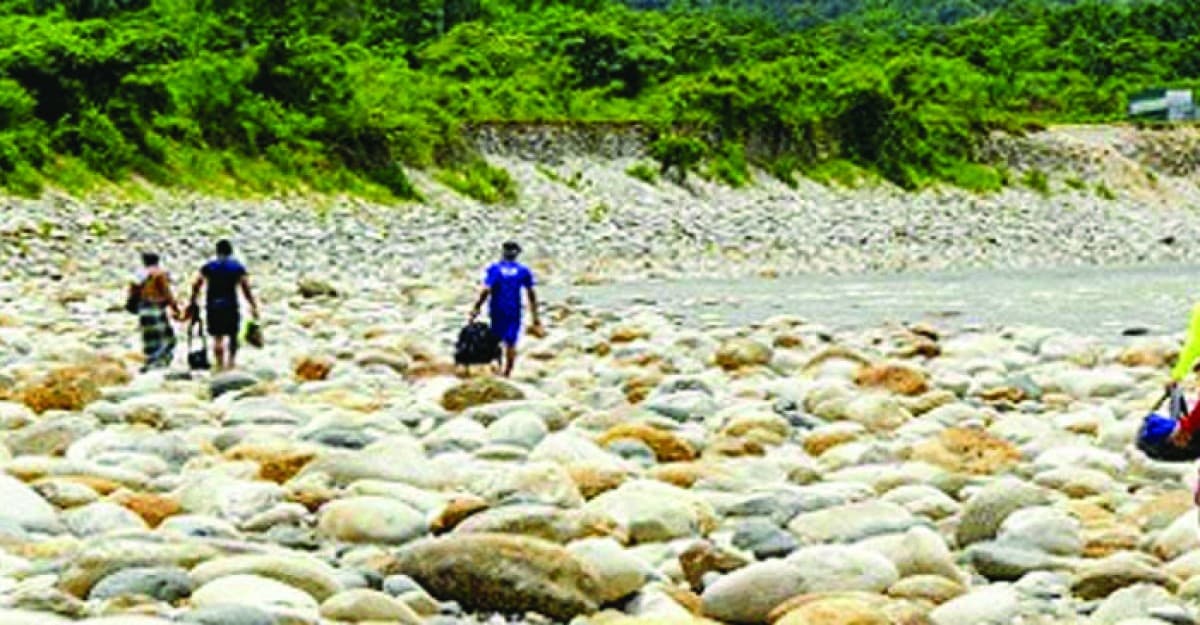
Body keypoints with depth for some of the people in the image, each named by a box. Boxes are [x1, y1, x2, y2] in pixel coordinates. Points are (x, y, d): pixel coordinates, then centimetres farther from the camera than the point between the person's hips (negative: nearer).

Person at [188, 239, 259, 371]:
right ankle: (231, 361, 6)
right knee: (232, 336, 13)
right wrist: (253, 306, -1)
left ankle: (220, 365, -2)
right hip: (231, 306, -1)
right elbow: (246, 288, -4)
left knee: (217, 338, 4)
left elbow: (196, 285, 1)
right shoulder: (238, 268, 2)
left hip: (212, 307, 1)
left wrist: (193, 303, 9)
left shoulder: (207, 267, 6)